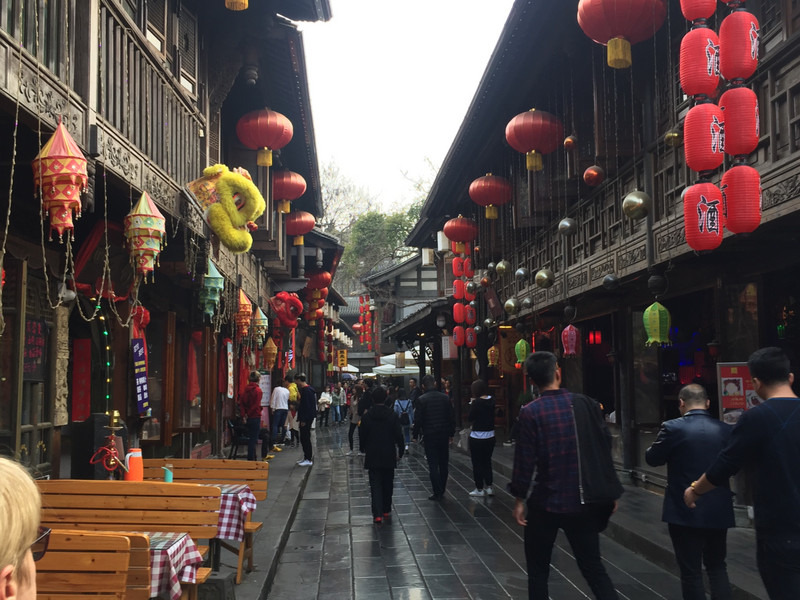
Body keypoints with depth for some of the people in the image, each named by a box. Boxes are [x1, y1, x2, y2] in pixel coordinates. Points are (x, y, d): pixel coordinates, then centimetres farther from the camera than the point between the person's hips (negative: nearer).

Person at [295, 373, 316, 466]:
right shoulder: (308, 389, 14)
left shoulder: (306, 390, -18)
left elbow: (307, 406, -22)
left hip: (306, 418, -10)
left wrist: (304, 420, -21)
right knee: (304, 438, 15)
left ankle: (308, 459, -2)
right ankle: (306, 457, 22)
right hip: (307, 418, 10)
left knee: (305, 438, -6)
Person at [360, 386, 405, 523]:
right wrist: (400, 451, 3)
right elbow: (398, 435, -7)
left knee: (375, 485, 1)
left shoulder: (367, 416, -6)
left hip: (373, 456, 0)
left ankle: (377, 514, -11)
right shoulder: (392, 415, -7)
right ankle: (386, 510, 25)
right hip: (389, 455, 0)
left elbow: (362, 435, 0)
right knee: (387, 484, 16)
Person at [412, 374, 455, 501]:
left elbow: (418, 419, -9)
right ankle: (442, 491, 17)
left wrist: (415, 435, 2)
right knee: (443, 464, 12)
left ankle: (437, 493, -1)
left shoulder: (422, 400, -9)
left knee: (433, 466, 0)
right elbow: (451, 417, 6)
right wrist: (451, 434, 14)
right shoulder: (445, 398, 3)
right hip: (444, 435, 4)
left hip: (429, 436, -4)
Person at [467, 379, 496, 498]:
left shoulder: (477, 403, -18)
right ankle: (489, 487, 21)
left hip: (477, 438, -6)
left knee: (477, 464, 6)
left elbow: (470, 418, -11)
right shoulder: (491, 401, -1)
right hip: (490, 436, 6)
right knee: (487, 462, 18)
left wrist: (471, 404, -2)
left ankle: (479, 489, 11)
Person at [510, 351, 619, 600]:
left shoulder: (530, 413, -12)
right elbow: (605, 448, 2)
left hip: (546, 504, -3)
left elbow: (524, 459, -12)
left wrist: (519, 499, -2)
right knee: (593, 567, 14)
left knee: (538, 570, 13)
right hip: (584, 502, 3)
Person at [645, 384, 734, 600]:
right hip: (719, 511, 4)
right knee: (717, 566, 20)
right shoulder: (726, 430, -2)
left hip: (685, 511, -4)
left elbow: (652, 459, -2)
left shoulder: (673, 428, -14)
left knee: (691, 572, 5)